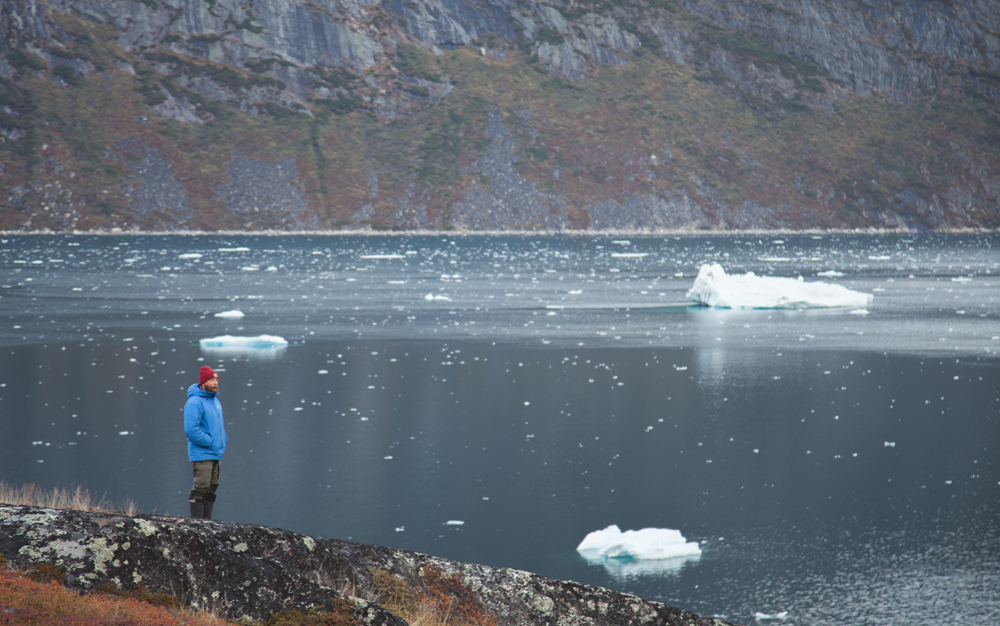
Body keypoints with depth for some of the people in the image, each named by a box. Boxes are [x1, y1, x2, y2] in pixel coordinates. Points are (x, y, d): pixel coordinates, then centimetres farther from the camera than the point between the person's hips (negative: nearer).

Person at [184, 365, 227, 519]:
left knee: (211, 488, 9)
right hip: (201, 455, -9)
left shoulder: (216, 402, 16)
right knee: (201, 487, -12)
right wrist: (211, 442, -16)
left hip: (216, 455, 9)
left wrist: (222, 444, 12)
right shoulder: (195, 402, -13)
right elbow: (191, 429, -20)